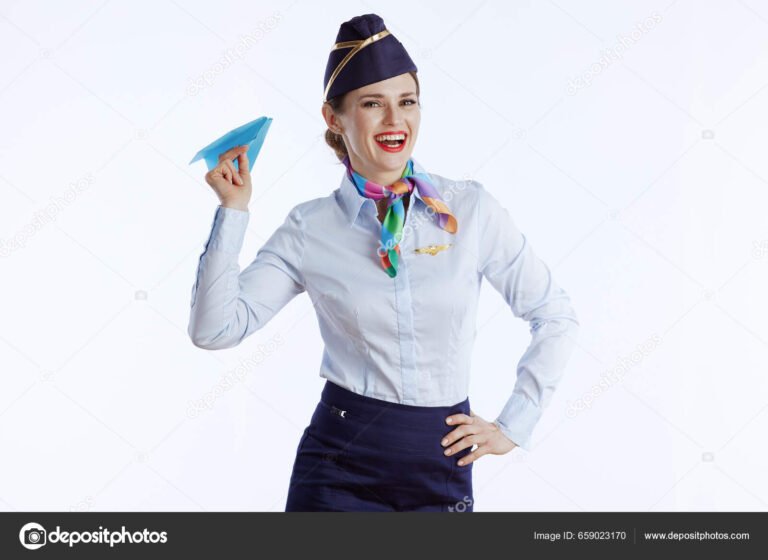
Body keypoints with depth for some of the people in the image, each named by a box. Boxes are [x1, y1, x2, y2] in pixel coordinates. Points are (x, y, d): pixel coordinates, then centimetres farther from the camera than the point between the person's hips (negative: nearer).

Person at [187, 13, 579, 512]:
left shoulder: (470, 208, -4)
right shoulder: (310, 228, -3)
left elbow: (557, 316, 4)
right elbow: (215, 327, -8)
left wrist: (513, 428, 1)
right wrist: (233, 211, -11)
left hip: (442, 469, 1)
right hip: (340, 467, 0)